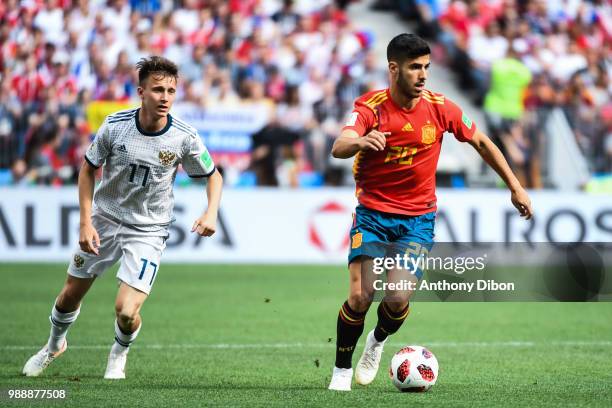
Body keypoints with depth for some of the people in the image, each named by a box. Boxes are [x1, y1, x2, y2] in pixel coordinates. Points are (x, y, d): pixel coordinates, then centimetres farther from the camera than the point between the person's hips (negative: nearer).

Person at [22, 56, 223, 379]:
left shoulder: (184, 138, -17)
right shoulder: (115, 125, -16)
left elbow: (213, 175, 0)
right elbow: (88, 169, -1)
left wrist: (211, 212, -18)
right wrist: (86, 222, -8)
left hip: (148, 231, -2)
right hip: (105, 219, 2)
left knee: (126, 311, -16)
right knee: (70, 295, 13)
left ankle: (120, 352, 21)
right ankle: (55, 345, 47)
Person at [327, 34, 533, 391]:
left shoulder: (440, 108, -6)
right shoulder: (370, 106, -13)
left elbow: (481, 142, 10)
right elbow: (338, 148, -31)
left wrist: (516, 187, 10)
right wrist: (361, 142, -54)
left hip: (418, 218, 1)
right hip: (373, 211, -1)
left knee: (399, 299, -13)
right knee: (361, 295, -16)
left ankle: (379, 341, 22)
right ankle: (342, 369, 6)